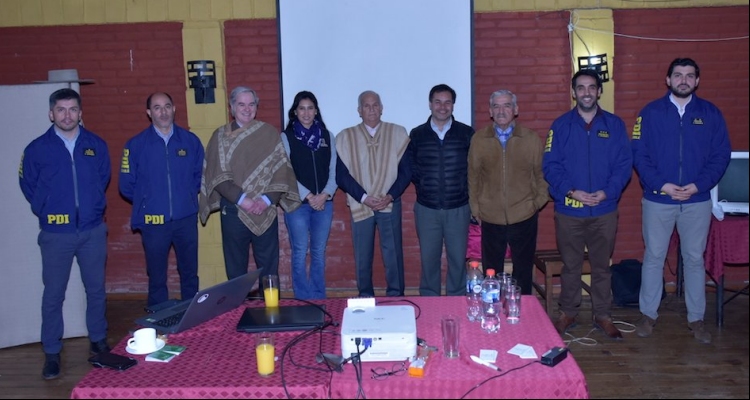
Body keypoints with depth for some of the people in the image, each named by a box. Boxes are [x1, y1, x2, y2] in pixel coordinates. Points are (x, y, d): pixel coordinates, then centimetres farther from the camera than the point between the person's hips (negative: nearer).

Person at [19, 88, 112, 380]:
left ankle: (98, 341, 27)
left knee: (96, 289, 11)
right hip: (56, 233, -1)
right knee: (53, 294, 4)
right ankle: (52, 353, 15)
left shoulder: (96, 145, 3)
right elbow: (28, 184, 10)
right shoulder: (37, 148, -2)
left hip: (93, 230, 2)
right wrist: (46, 210, 10)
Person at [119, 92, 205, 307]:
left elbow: (199, 175, 13)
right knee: (157, 278, 8)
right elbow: (126, 186, 3)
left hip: (186, 219, 1)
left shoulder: (190, 141, 2)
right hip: (153, 222, -1)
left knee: (190, 273, 10)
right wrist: (147, 201, 8)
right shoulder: (136, 145, -1)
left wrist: (186, 198, 8)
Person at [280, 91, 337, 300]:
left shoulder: (327, 136, 8)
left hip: (324, 203, 3)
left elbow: (334, 170, 6)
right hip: (297, 203, -2)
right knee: (300, 253, 1)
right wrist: (308, 196, -12)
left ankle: (320, 299, 19)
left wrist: (325, 194, -9)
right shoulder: (286, 137, 0)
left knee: (319, 252, 9)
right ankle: (303, 300, 11)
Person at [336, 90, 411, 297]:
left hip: (390, 204, 0)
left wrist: (390, 196, -10)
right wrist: (364, 198, -10)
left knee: (394, 255, 2)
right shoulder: (345, 137, 3)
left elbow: (406, 170, 2)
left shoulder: (398, 133, 3)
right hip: (359, 206, 1)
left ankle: (395, 297, 16)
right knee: (362, 257, 6)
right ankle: (365, 298, 19)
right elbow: (341, 175, 0)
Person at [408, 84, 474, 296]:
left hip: (458, 208, -1)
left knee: (458, 260, 6)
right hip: (426, 209, 1)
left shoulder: (467, 133, 0)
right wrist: (424, 184, 2)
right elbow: (409, 168, 9)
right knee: (429, 260, 8)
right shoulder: (417, 135, 3)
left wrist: (465, 187, 0)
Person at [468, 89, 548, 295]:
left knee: (523, 273, 13)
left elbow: (542, 174, 6)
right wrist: (476, 208, 4)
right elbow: (473, 176, 4)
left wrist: (537, 202, 1)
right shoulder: (478, 139, 0)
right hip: (491, 219, 0)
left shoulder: (532, 139, -1)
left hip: (524, 218, 0)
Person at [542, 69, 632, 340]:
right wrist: (572, 191, -16)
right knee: (570, 266, 11)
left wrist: (606, 192, -15)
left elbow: (624, 164, -1)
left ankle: (603, 315, 24)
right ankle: (568, 313, 25)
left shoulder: (614, 125, 3)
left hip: (604, 210, 1)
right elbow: (550, 165, -4)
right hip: (568, 210, -1)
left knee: (602, 266, 11)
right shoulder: (561, 125, 1)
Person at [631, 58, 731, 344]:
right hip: (658, 199, -1)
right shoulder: (650, 112, 0)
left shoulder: (711, 114, 3)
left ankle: (696, 318, 23)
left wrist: (698, 185, -12)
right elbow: (639, 154, -5)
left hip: (697, 200, 1)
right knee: (654, 257, 7)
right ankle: (648, 314, 20)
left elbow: (721, 155, 1)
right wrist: (660, 184, -15)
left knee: (695, 258, 10)